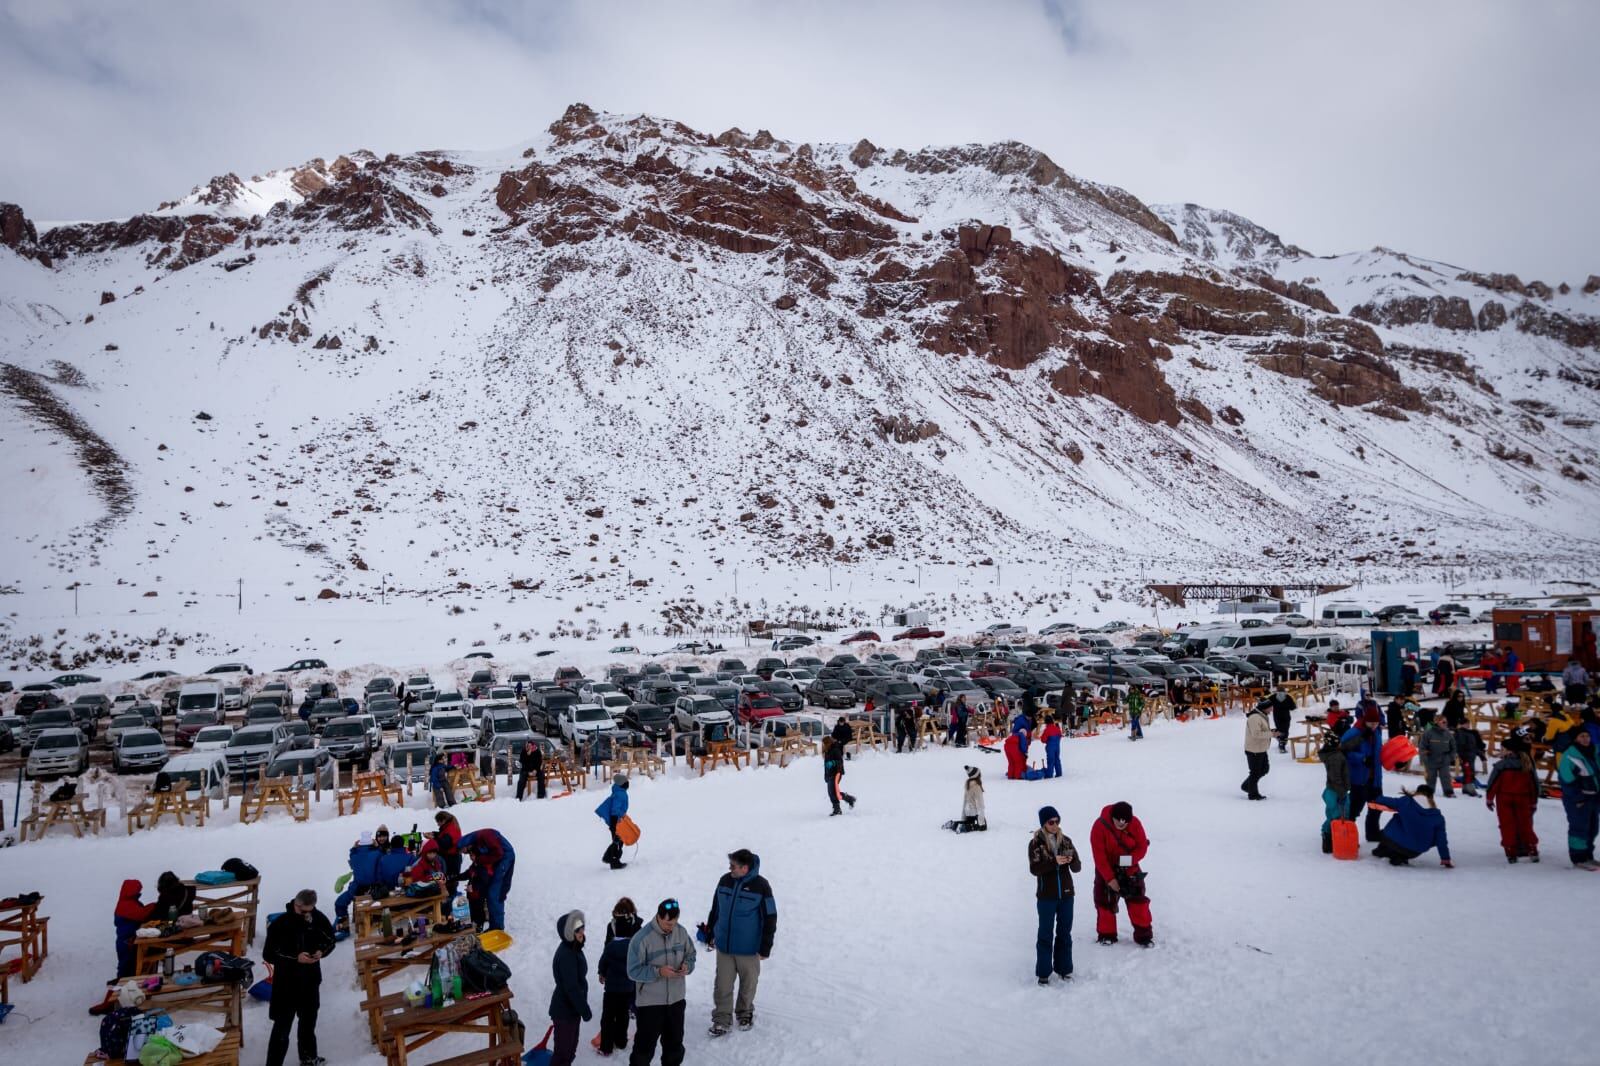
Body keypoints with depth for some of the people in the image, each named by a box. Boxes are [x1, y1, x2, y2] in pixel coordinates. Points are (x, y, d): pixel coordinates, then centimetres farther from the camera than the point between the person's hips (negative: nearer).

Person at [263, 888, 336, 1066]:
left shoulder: (319, 919, -9)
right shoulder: (279, 924, -20)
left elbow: (331, 941, 5)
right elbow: (268, 955, -17)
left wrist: (322, 951, -17)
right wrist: (295, 958, -27)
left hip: (311, 980, 5)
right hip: (286, 982, -5)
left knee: (309, 1020, 22)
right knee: (282, 1026, -2)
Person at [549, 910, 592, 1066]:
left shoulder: (573, 949, 5)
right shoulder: (566, 955, -26)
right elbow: (571, 987, -27)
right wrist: (585, 1010, -21)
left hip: (570, 1007, 10)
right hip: (565, 1009, -10)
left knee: (570, 1048, 21)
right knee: (563, 1051, 0)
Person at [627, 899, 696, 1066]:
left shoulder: (681, 932, -5)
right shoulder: (641, 938, -21)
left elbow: (690, 955, 9)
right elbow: (634, 971, -17)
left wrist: (687, 966, -13)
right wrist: (658, 972, -28)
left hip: (676, 999, 5)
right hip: (649, 1002, -5)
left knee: (675, 1042, 19)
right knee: (645, 1045, 3)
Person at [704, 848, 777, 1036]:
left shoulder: (761, 886, -17)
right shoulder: (725, 881, -4)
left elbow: (770, 919, -10)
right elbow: (715, 909, 9)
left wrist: (765, 948, -9)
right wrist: (710, 934, 13)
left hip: (749, 949, -2)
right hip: (724, 946, 3)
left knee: (748, 985, 15)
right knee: (722, 985, 5)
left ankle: (745, 1014, 37)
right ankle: (722, 1019, 21)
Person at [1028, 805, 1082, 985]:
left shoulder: (1066, 841, 3)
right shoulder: (1035, 843, -7)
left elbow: (1077, 868, 2)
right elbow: (1034, 869, -14)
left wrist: (1072, 860, -21)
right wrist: (1054, 862, -26)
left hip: (1066, 895, 3)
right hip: (1046, 896, -3)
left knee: (1065, 933, 11)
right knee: (1046, 935, 3)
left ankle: (1064, 968, 25)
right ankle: (1043, 972, 12)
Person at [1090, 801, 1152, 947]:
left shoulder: (1135, 824, -17)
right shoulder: (1100, 826, -25)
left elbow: (1142, 846, -10)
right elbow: (1099, 856, -22)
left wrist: (1130, 859, -30)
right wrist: (1110, 878, -24)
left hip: (1130, 869, 2)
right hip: (1106, 870, -1)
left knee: (1138, 900, 0)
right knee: (1105, 902, 4)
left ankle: (1143, 935, 10)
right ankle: (1106, 934, 18)